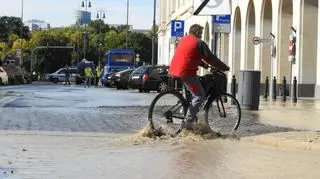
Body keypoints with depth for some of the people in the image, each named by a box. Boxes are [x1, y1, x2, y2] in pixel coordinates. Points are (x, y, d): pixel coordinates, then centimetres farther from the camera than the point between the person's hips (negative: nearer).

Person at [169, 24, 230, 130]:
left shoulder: (183, 39, 21)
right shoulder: (199, 43, -5)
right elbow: (211, 58, -4)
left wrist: (204, 65, 33)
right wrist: (225, 68, 5)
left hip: (173, 71, 9)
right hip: (186, 72, -9)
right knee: (200, 96, -2)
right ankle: (188, 122, -10)